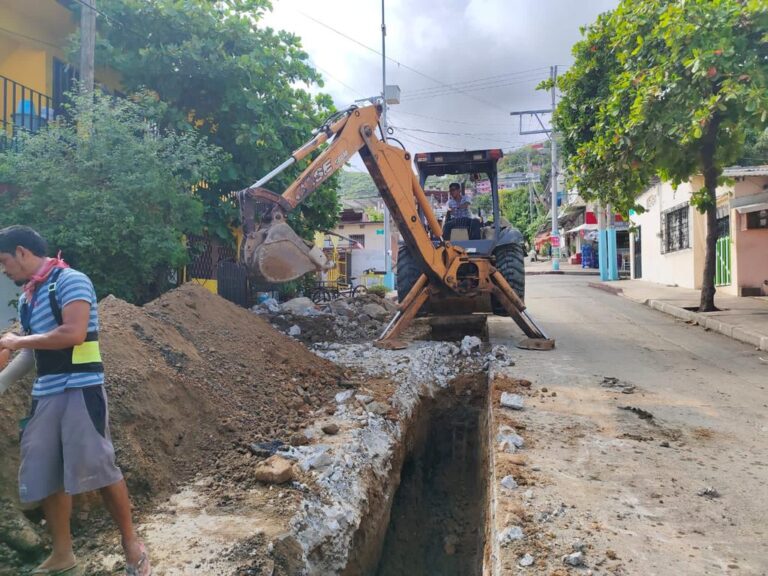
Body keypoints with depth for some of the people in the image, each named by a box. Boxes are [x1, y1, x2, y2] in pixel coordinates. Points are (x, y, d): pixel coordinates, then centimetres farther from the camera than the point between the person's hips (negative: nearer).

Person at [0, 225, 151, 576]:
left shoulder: (70, 280, -7)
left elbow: (74, 334, -19)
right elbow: (31, 352, 22)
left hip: (80, 389, -8)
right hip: (44, 394, 8)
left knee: (97, 468, -6)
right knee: (46, 475, 9)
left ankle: (131, 543, 11)